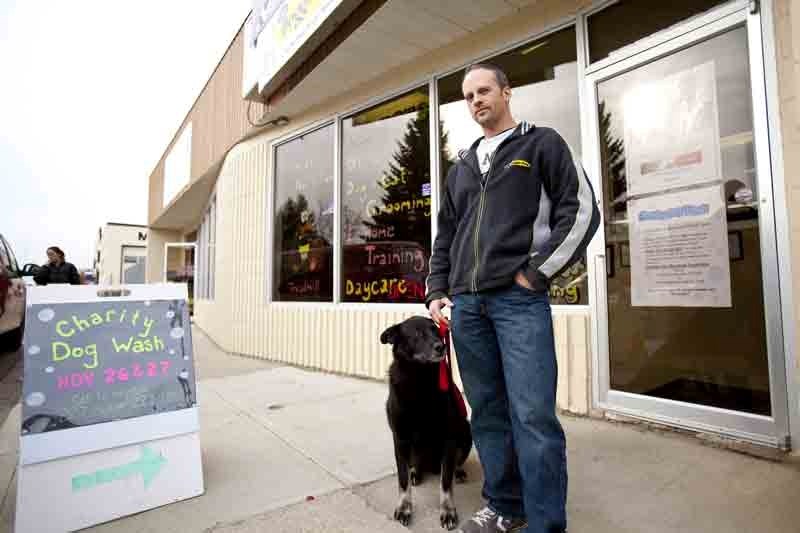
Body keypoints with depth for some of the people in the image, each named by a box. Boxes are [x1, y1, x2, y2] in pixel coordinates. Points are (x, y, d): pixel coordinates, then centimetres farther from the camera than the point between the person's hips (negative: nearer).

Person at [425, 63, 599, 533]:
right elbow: (445, 236, 23)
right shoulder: (462, 166, 23)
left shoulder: (542, 143, 9)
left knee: (533, 416, -7)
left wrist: (536, 273, -9)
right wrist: (437, 290, 12)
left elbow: (581, 210, -2)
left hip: (520, 300, -5)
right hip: (466, 304, 6)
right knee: (488, 412, 11)